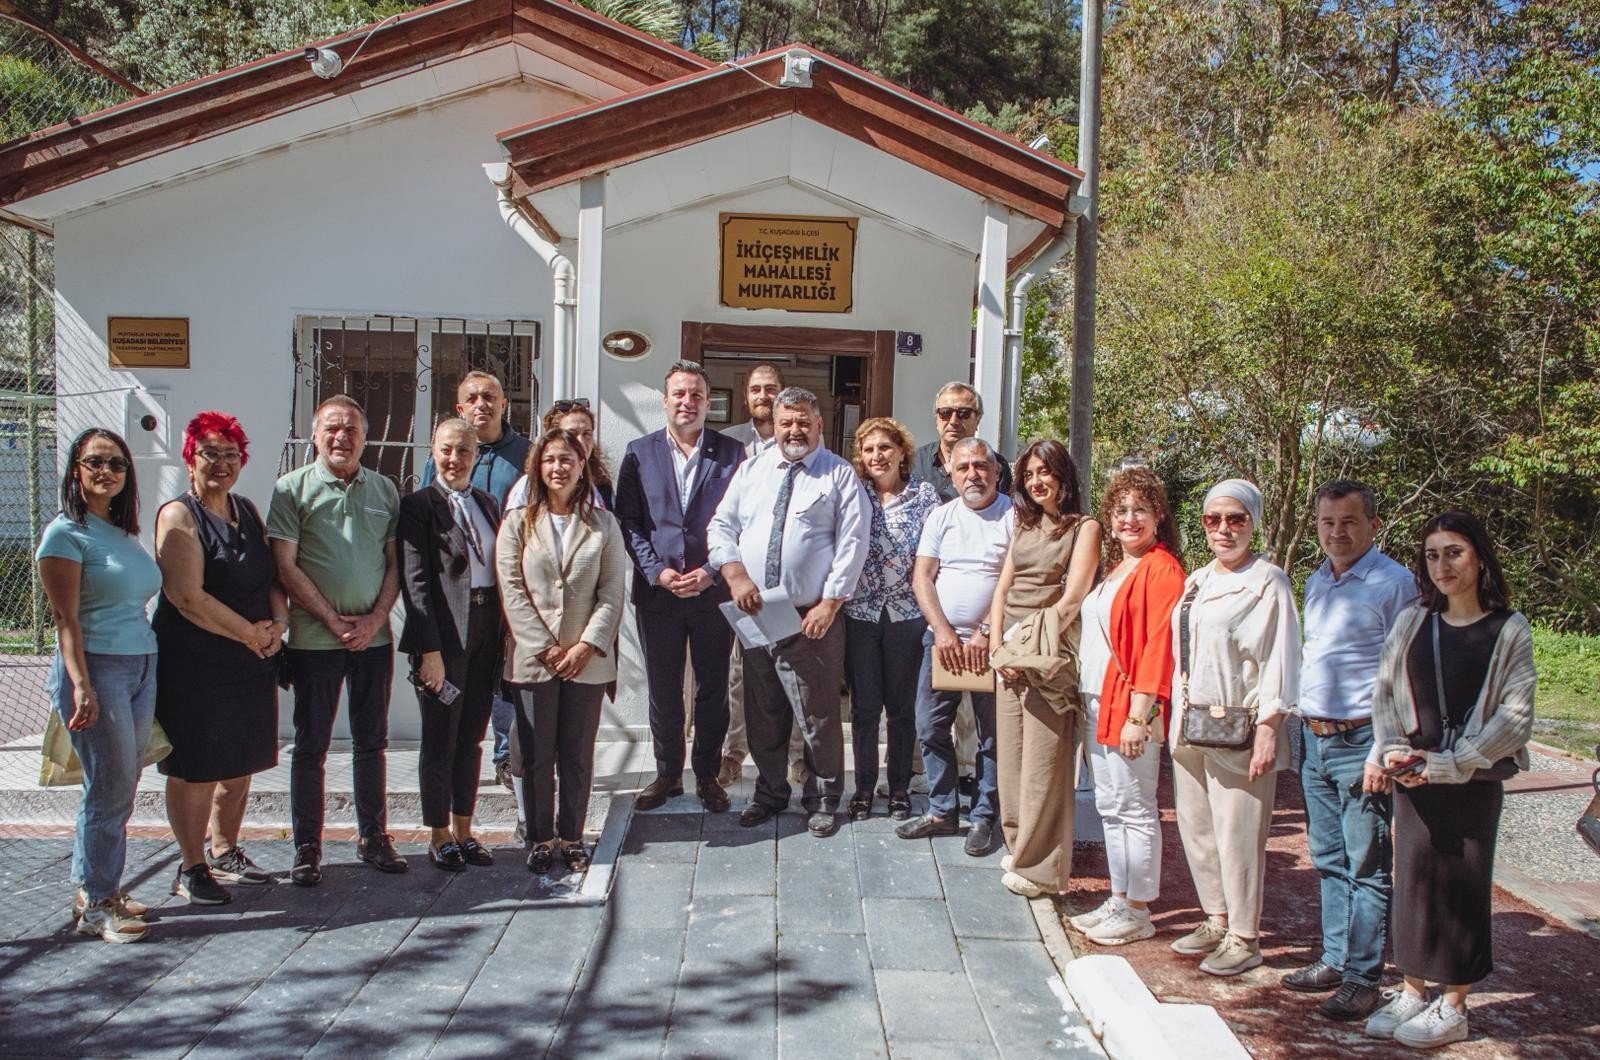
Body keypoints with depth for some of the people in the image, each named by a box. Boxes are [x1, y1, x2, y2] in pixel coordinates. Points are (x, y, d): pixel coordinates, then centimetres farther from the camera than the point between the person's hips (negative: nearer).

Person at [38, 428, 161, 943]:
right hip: (98, 669, -7)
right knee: (109, 789, -4)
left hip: (142, 668, 7)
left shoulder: (125, 533, 15)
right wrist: (81, 686, -19)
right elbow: (66, 619, -12)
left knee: (121, 789, 10)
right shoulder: (67, 533, -7)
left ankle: (99, 890, 22)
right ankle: (96, 906, 7)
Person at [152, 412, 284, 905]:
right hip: (195, 664, -7)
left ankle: (224, 852, 30)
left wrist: (278, 622, -6)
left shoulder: (247, 511, 13)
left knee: (240, 764, 15)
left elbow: (273, 575, 13)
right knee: (197, 769, 1)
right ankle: (192, 869, 14)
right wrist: (250, 632, -15)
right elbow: (187, 596, -18)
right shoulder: (179, 515, -9)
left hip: (252, 662, 7)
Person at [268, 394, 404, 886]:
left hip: (374, 636, 3)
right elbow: (287, 566, -6)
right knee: (311, 744, 4)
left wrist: (375, 618, -6)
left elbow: (394, 562, 8)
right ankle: (307, 847, 14)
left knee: (371, 741, 10)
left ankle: (373, 836, 22)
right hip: (314, 637, -3)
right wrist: (334, 620, -11)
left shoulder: (384, 490, 8)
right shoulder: (292, 489, -1)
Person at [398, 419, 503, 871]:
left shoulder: (488, 503, 12)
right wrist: (429, 649, -16)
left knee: (471, 740, 14)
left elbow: (501, 569, 13)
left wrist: (504, 636, 5)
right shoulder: (419, 506, -5)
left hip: (486, 634, 5)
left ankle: (464, 830, 25)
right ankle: (439, 836, 19)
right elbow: (415, 581, -11)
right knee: (440, 742, 5)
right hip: (444, 638, -5)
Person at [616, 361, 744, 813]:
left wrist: (712, 573, -11)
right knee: (662, 689, 9)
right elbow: (629, 521, 1)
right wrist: (658, 571, -10)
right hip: (657, 590, 1)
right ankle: (667, 773, 23)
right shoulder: (639, 453, 5)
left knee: (713, 688, 8)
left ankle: (707, 773, 22)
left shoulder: (731, 453, 2)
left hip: (715, 590, -1)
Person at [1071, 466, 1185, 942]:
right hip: (1098, 704, 9)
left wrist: (1138, 715, -21)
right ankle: (1118, 900, 25)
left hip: (1130, 705, -9)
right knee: (1109, 807, 14)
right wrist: (1092, 703, 13)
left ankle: (1138, 913, 10)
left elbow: (1158, 646, -17)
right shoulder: (1115, 569, 16)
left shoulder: (1161, 569, -11)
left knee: (1134, 809, 0)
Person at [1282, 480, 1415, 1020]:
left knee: (1366, 867, 1)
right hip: (1312, 738, 7)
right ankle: (1334, 958, 25)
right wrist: (1302, 731, 16)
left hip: (1361, 742, -7)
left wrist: (1384, 750, -18)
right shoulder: (1316, 582, 12)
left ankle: (1362, 978, 9)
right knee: (1328, 859, 14)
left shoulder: (1394, 584, -11)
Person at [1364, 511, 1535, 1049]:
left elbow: (1515, 715, -9)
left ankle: (1453, 1007, 16)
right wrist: (1392, 749, -8)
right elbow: (1383, 692, 8)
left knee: (1463, 888, 4)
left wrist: (1452, 763, -14)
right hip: (1413, 779, 3)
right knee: (1412, 879, 8)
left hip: (1473, 782, -3)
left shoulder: (1508, 631, -4)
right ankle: (1413, 991, 22)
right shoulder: (1411, 623, 5)